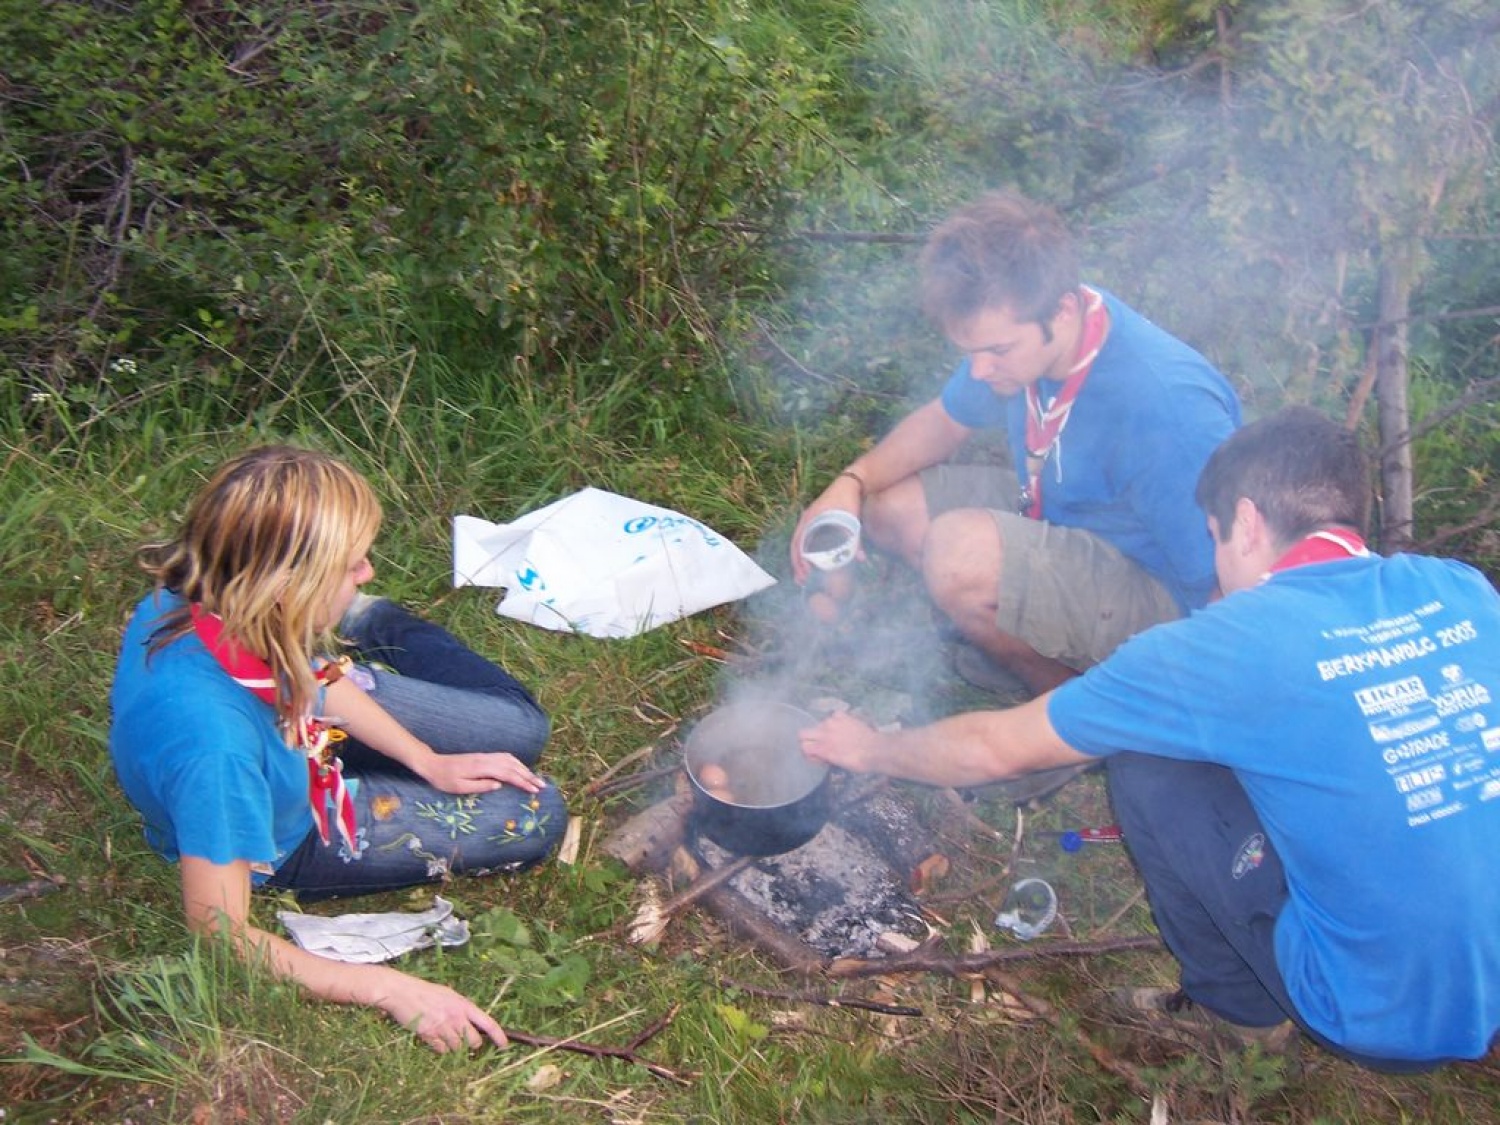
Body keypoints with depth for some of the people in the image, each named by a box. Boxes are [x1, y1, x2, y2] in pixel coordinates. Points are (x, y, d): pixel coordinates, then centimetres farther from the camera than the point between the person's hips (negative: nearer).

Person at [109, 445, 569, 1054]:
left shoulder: (197, 594, -24)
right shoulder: (214, 737, -46)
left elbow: (309, 678, -3)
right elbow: (219, 936, -35)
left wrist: (427, 760, -2)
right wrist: (393, 990, -32)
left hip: (301, 726, 6)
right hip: (287, 841, -5)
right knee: (533, 817, 4)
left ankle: (361, 620, 35)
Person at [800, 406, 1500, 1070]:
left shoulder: (1228, 647, -15)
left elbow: (992, 751, -4)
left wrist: (870, 751, 15)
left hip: (1388, 1023, -6)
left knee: (1146, 765, 0)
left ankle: (1237, 1004, 16)